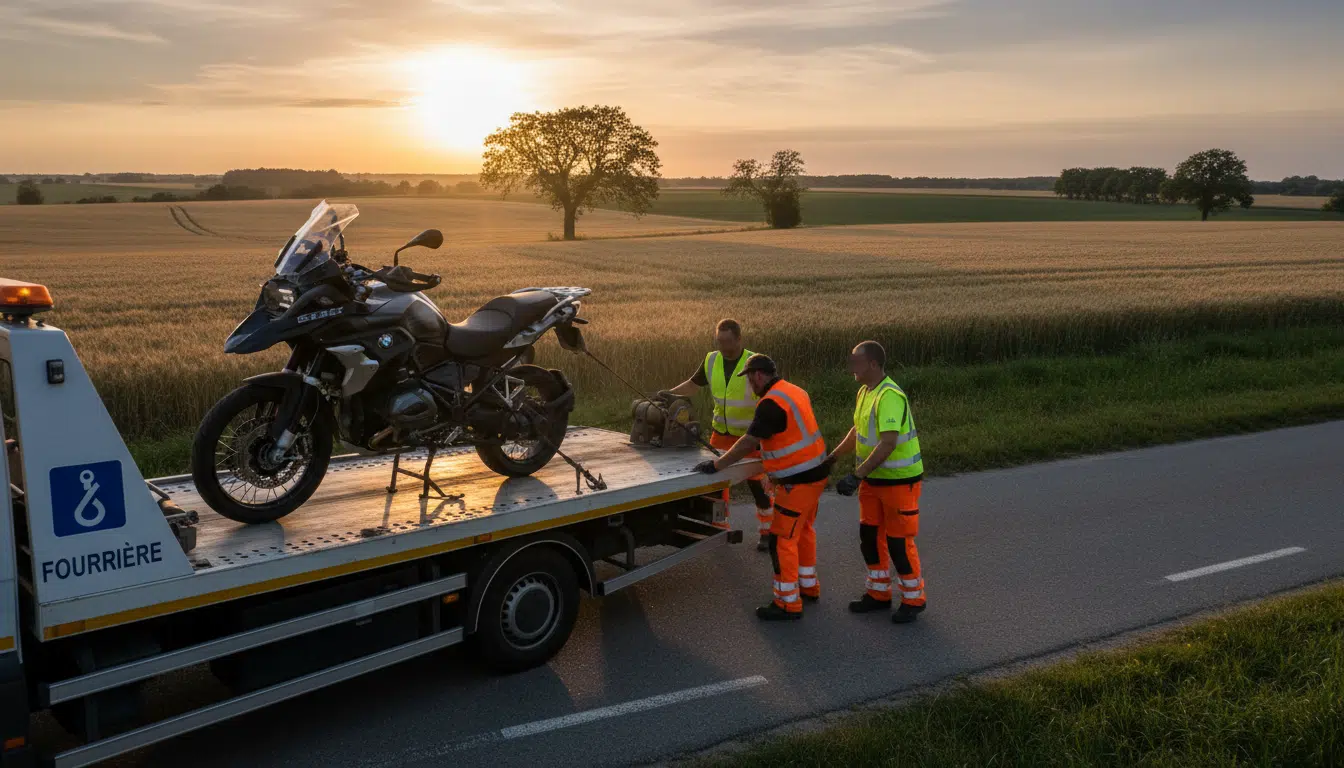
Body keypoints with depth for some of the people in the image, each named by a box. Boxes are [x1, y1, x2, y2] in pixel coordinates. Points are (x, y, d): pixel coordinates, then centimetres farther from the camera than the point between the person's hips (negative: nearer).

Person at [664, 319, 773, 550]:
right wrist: (669, 394, -4)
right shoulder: (711, 360, -3)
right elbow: (693, 384, 10)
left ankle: (766, 531, 22)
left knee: (758, 484, 5)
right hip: (721, 433, 5)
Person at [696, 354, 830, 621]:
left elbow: (749, 442, -21)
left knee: (782, 540, -3)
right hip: (814, 472, 10)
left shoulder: (771, 403, -20)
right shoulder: (795, 391, 9)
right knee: (803, 531, 23)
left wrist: (716, 465, -14)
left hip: (798, 481, -10)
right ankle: (808, 585, 36)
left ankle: (789, 603, 4)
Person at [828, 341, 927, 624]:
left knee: (898, 541, 1)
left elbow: (888, 444, -32)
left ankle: (913, 598, 19)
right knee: (869, 535, 14)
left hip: (899, 480, -9)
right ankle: (879, 593, 29)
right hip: (874, 479, 9)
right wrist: (833, 457, 15)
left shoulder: (889, 396, -25)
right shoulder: (865, 392, 5)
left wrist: (857, 475, -32)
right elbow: (859, 431, 18)